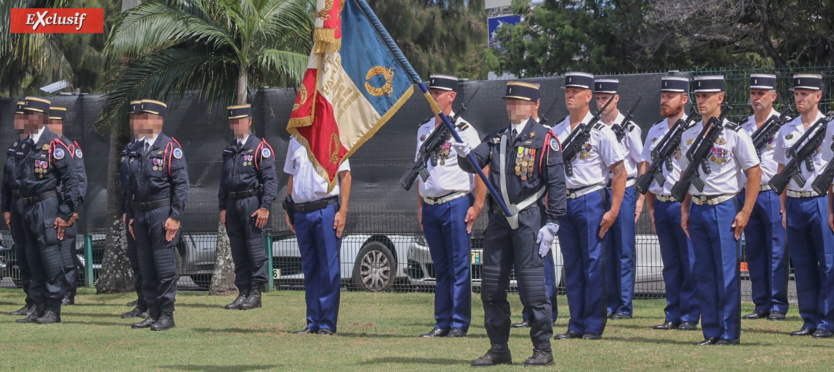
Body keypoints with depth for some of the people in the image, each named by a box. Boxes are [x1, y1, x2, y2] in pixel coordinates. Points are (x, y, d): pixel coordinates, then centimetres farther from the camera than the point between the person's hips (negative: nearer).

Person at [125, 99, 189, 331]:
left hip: (162, 212, -7)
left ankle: (167, 316, -1)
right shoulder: (137, 149, 14)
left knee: (164, 267, -5)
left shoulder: (171, 148, -5)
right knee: (146, 267, 7)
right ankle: (153, 314, 13)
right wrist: (131, 216, 14)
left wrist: (175, 216, -15)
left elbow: (181, 184, -9)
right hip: (141, 214, 7)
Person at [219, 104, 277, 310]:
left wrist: (265, 207, -16)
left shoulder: (260, 148, -4)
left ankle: (256, 293, -2)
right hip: (233, 204, 7)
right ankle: (243, 292, 11)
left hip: (252, 202, -7)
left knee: (255, 248, -5)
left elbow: (270, 179, -9)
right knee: (238, 252, 7)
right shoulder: (229, 150, 16)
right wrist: (223, 207, 13)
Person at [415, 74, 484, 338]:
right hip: (430, 205, 6)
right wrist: (420, 205, 15)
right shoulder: (424, 130, 14)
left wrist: (477, 205, -12)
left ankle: (459, 323, -2)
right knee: (440, 267, 9)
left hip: (456, 203, -6)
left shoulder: (464, 130, -5)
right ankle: (442, 322, 12)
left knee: (459, 266, -4)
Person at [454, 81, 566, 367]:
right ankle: (499, 348, 14)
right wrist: (465, 155, -19)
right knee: (492, 285, 6)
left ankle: (543, 349, -1)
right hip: (499, 218, 6)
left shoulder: (544, 139, -2)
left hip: (528, 218, -6)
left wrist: (552, 224, -11)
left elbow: (556, 183, -5)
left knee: (532, 283, -8)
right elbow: (476, 164, 5)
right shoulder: (496, 138, 15)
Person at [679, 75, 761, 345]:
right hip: (697, 209, 5)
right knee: (703, 273, 6)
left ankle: (729, 333, -1)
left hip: (723, 208, -5)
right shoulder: (689, 135, 12)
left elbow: (754, 173, -5)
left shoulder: (734, 134, -5)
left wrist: (745, 212, -11)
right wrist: (685, 209, 10)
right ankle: (711, 332, 11)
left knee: (727, 273, -5)